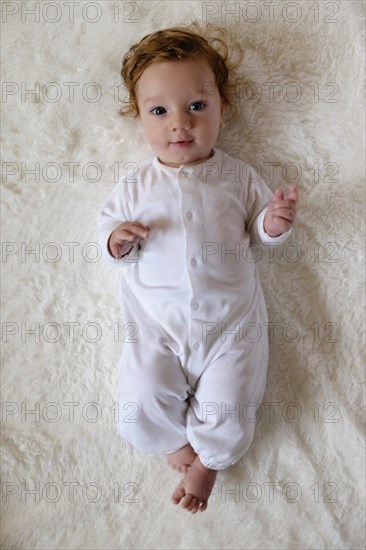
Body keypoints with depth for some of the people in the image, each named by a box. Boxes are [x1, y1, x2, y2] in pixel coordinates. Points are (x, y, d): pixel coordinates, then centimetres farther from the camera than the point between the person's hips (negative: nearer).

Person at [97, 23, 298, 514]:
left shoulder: (237, 176, 3)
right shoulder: (136, 183, 2)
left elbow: (257, 229, 12)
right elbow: (107, 222, 10)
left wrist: (274, 223, -11)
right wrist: (116, 240, -14)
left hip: (230, 317, 0)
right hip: (156, 320, 1)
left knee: (228, 406, -2)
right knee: (145, 398, -7)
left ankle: (210, 459, 32)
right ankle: (176, 441, 29)